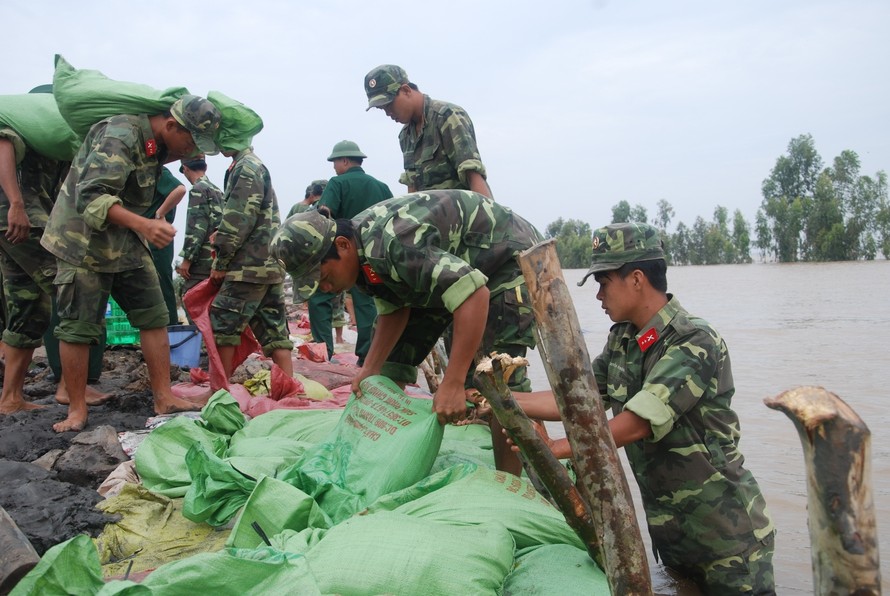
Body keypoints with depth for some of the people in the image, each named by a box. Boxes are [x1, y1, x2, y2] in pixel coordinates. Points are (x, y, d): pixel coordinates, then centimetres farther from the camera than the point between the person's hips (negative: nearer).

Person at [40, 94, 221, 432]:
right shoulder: (119, 136, -23)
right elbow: (91, 197, -33)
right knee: (79, 325, -2)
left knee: (154, 316, 2)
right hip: (84, 242, -8)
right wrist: (143, 225, -44)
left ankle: (164, 399, 6)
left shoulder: (155, 142, 2)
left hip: (127, 242, 8)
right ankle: (77, 409, 10)